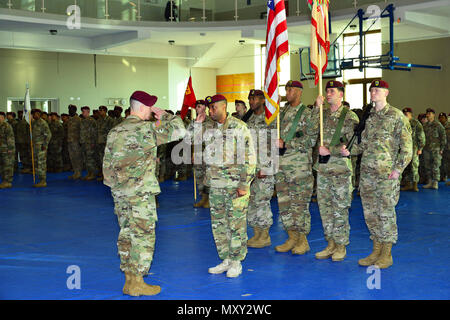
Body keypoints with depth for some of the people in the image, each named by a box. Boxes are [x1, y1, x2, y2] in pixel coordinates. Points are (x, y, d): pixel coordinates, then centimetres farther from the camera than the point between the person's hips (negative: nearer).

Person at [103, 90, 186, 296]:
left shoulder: (115, 131, 11)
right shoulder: (146, 129, -12)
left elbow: (107, 162, 14)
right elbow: (179, 130, -8)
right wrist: (164, 116, 5)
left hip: (119, 192, 8)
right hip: (141, 193, -8)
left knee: (127, 235, 13)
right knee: (143, 236, -1)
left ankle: (129, 280, 19)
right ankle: (136, 283, 3)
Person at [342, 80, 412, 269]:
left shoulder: (396, 116, -4)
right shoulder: (368, 117, 14)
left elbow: (407, 146, -6)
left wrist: (398, 169, -14)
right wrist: (350, 151, 1)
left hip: (386, 173, -6)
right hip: (367, 171, 6)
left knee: (386, 213, -2)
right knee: (370, 212, 9)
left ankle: (387, 255, 9)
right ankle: (376, 250, 21)